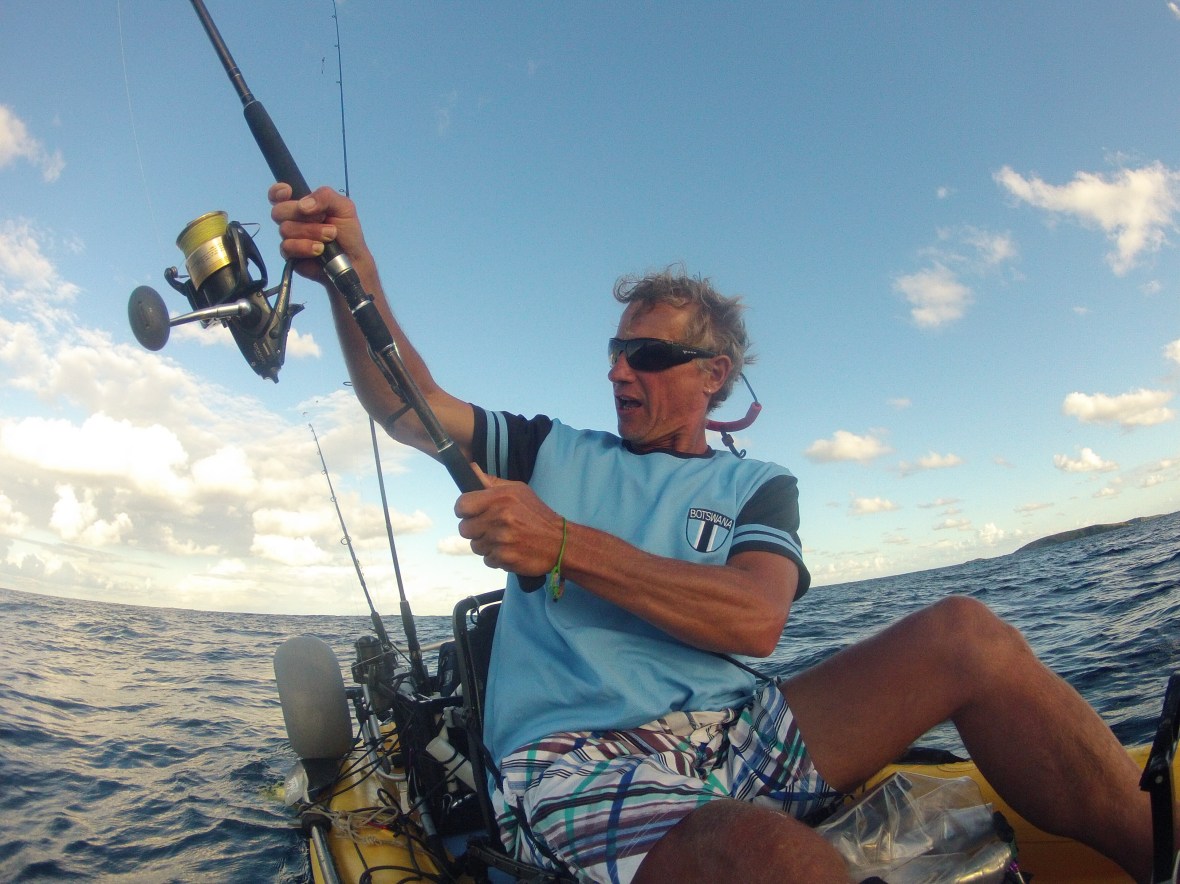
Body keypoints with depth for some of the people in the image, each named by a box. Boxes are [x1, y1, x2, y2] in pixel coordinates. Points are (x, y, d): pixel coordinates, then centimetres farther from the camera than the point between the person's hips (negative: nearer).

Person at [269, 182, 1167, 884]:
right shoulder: (553, 452, 14)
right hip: (580, 766, -1)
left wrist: (564, 546, -18)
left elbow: (756, 620, -10)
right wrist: (353, 275, -16)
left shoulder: (756, 487, 11)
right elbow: (409, 410, 2)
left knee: (963, 633, -17)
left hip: (732, 738, 2)